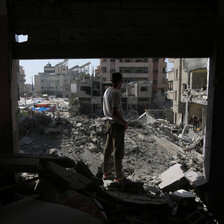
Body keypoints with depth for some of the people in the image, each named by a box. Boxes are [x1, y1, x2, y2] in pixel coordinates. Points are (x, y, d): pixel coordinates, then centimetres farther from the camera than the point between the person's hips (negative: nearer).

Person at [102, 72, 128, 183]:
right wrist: (125, 123, -12)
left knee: (108, 148, 17)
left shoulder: (106, 91, 6)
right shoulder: (115, 93, -21)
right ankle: (118, 176, 17)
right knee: (118, 150, 4)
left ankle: (105, 172, 30)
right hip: (117, 125, -8)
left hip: (110, 123, 8)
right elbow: (115, 113, -26)